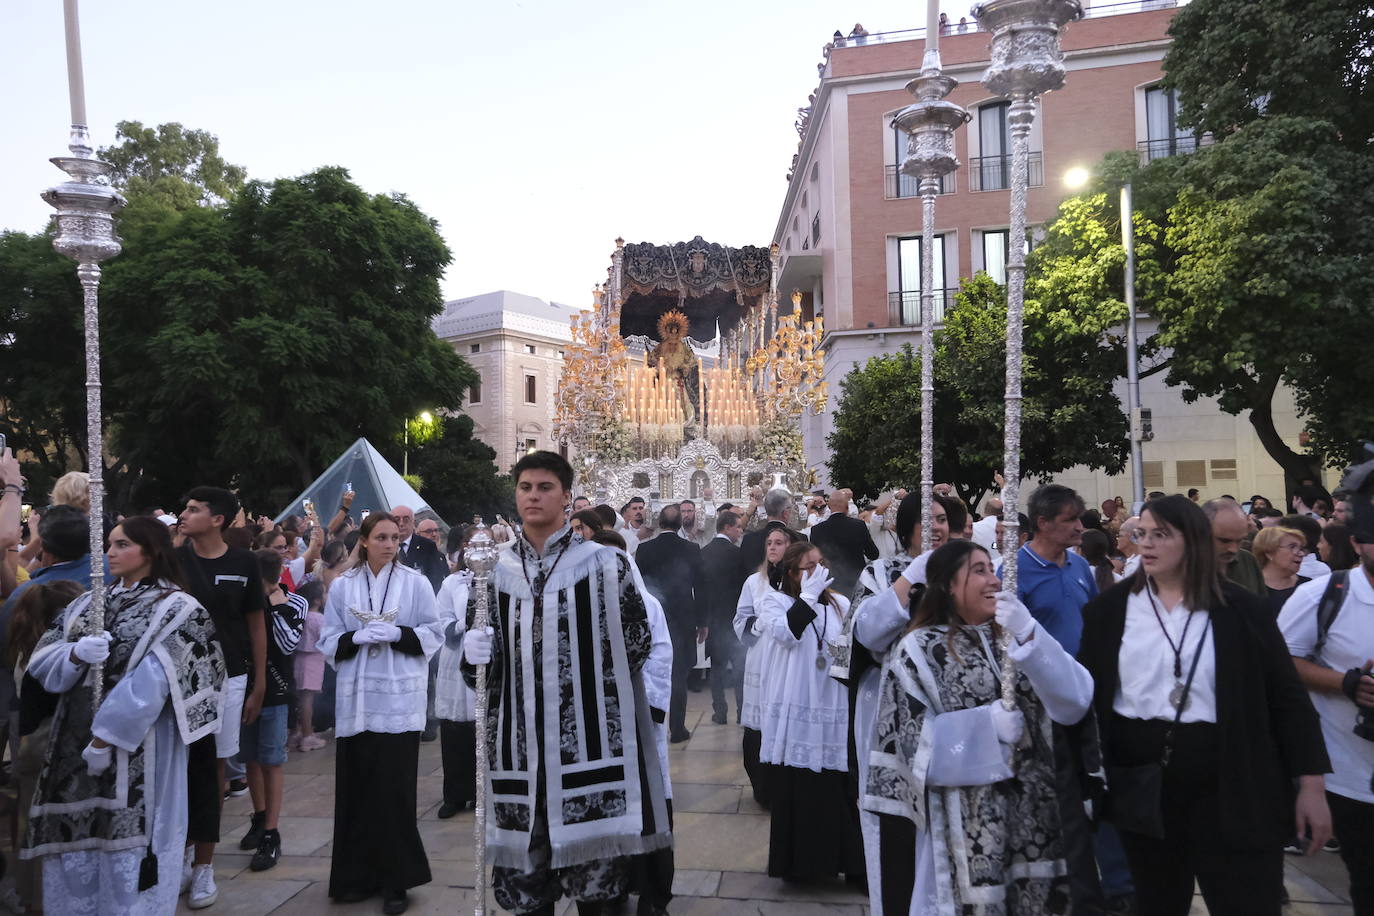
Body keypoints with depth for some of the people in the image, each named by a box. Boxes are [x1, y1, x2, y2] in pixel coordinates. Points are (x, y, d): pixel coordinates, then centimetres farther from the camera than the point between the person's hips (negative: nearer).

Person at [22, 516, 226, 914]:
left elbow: (152, 685, -16)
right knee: (73, 848, 12)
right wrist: (76, 653, -14)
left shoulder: (177, 610, -8)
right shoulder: (88, 605, 12)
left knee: (126, 850, 0)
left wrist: (104, 739, -17)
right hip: (75, 744, 6)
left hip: (136, 753, -6)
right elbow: (41, 662, 7)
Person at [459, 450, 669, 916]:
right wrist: (474, 655, -10)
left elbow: (638, 642, 3)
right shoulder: (494, 571, 6)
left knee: (591, 861, 6)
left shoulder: (604, 564, -3)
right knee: (524, 870, 11)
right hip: (520, 742, 3)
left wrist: (588, 684, 3)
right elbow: (478, 661, 11)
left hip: (587, 736, -2)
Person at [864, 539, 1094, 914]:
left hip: (1034, 812, 4)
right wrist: (987, 724, -17)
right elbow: (910, 740, -10)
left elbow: (1075, 701, -6)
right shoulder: (919, 650, -5)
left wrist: (1029, 635, -18)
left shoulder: (1018, 636, 9)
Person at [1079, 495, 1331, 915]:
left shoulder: (1238, 608, -4)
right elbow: (1086, 691, 2)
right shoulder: (1109, 609, 0)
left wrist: (1310, 785, -4)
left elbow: (1286, 695, -2)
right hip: (1140, 788, 2)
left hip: (1232, 789, -2)